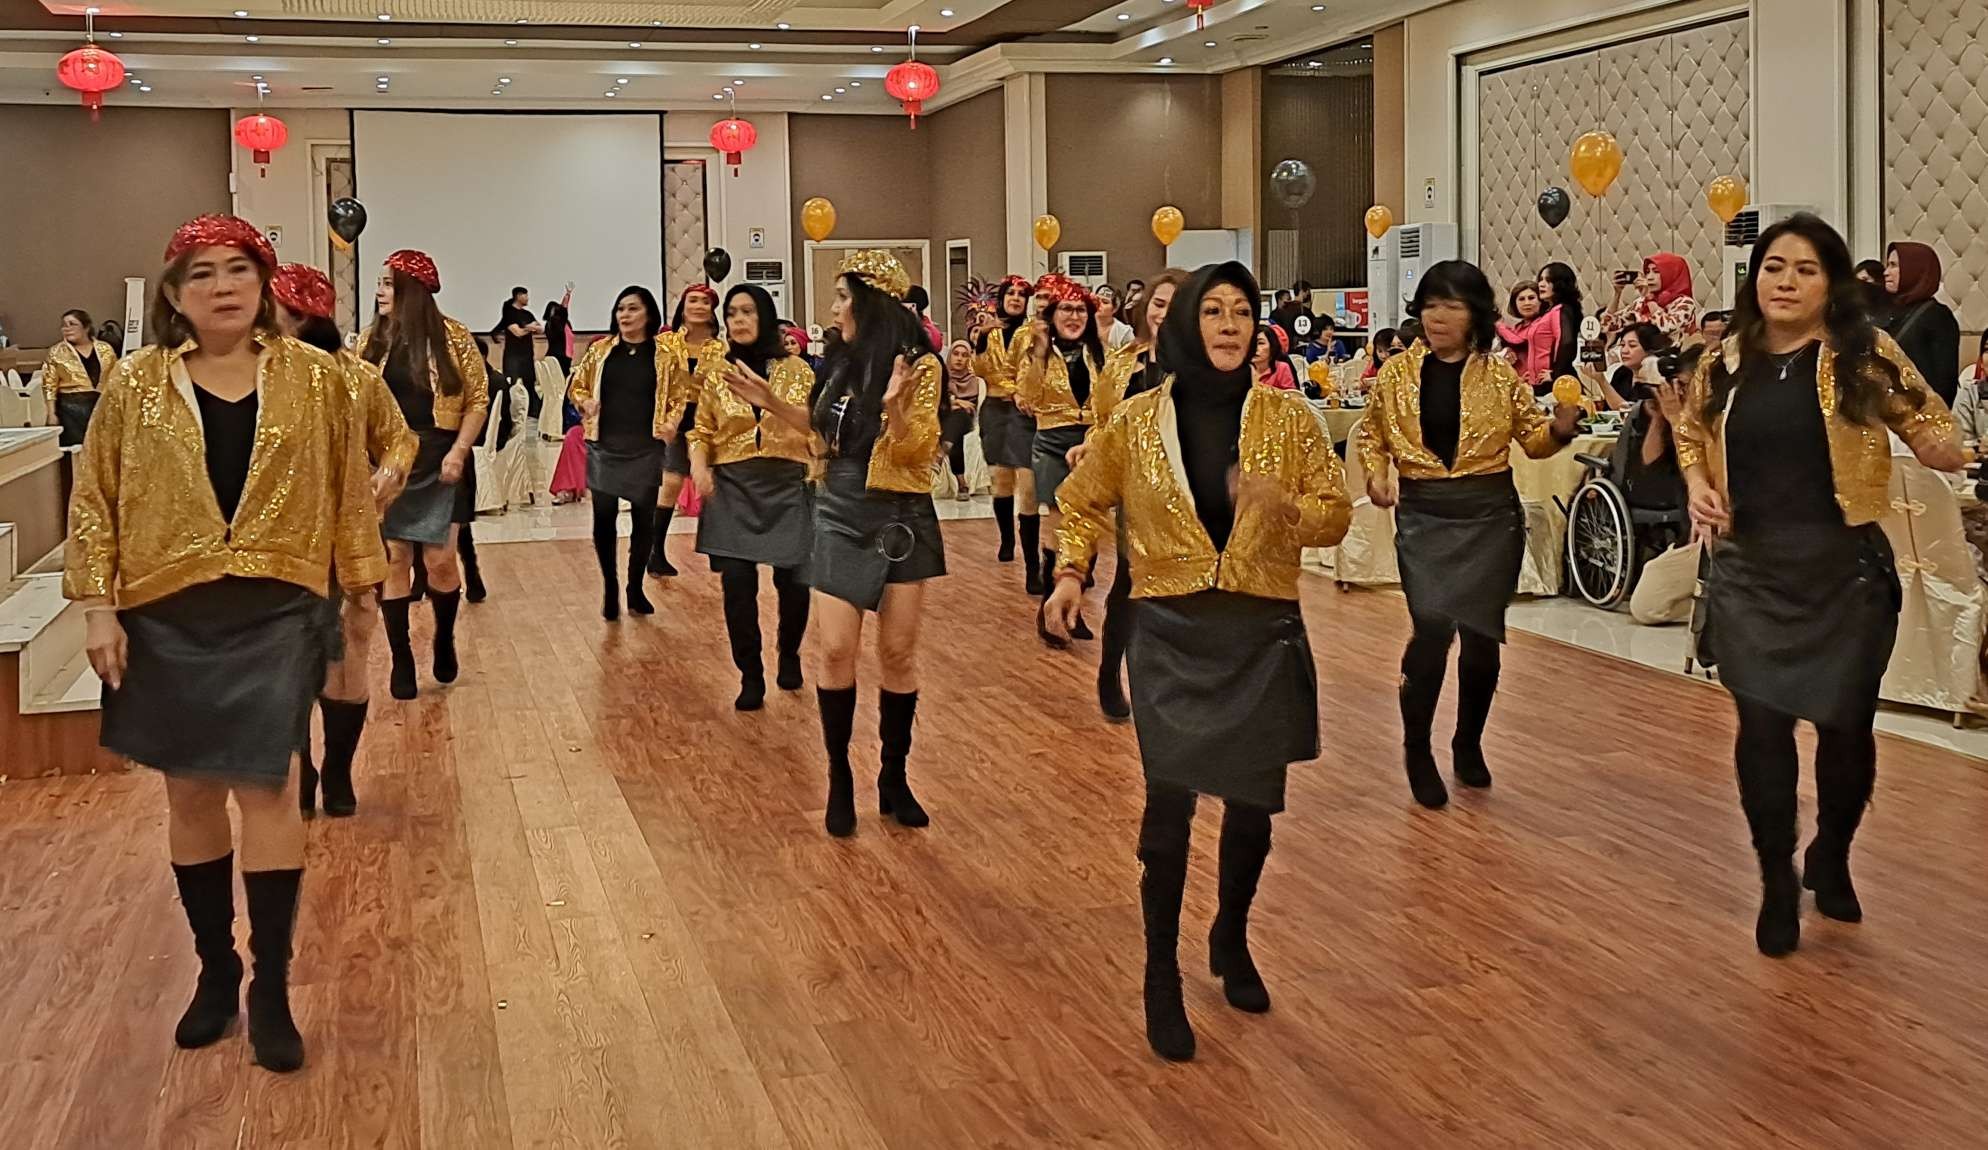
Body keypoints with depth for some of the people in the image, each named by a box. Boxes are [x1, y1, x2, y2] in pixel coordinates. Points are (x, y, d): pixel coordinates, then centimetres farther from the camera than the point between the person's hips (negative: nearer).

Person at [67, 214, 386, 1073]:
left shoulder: (315, 377, 1)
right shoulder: (134, 384, 1)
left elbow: (347, 488, 7)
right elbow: (94, 499, 3)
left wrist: (362, 582, 7)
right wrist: (96, 605, -3)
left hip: (274, 614, -1)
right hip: (166, 617, 2)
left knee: (265, 789, -5)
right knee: (189, 793, 9)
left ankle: (271, 987, 6)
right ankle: (216, 968, 25)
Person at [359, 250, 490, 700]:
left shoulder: (453, 338, -4)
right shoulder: (372, 340, 5)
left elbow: (478, 399, -2)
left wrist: (459, 451, -11)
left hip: (437, 463, -2)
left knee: (440, 560, -3)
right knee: (393, 559, 2)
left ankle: (444, 639, 24)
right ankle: (401, 659, 12)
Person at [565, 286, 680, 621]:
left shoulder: (664, 355, 0)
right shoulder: (599, 350, 4)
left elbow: (679, 396, 6)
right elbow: (578, 385, 14)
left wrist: (671, 424, -10)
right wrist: (586, 403, -6)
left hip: (646, 448, -1)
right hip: (604, 446, 1)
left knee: (643, 519, 5)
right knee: (604, 517, -2)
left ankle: (635, 587, 21)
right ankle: (610, 586, 14)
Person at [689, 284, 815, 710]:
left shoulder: (794, 369, 1)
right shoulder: (718, 374, 8)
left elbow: (813, 424, -13)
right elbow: (702, 431, 13)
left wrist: (769, 401, -31)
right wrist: (698, 465, -8)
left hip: (787, 485, -1)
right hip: (733, 488, 1)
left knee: (792, 579, -4)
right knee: (737, 582, -9)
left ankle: (788, 654, 27)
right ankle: (751, 676, 8)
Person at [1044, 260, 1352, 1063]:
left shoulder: (1288, 418, -1)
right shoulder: (1136, 422, -1)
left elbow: (1336, 514, 2)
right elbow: (1085, 502, 12)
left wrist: (1283, 504, -18)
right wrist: (1070, 571, -3)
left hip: (1263, 634, 2)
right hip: (1172, 634, -1)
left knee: (1253, 804, 10)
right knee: (1170, 801, -9)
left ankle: (1231, 941, 38)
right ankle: (1162, 978, 8)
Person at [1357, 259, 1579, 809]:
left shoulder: (1501, 373, 1)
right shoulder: (1397, 372, 2)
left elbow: (1530, 437, 7)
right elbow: (1371, 430, 15)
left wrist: (1559, 428, -15)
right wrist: (1377, 473, -2)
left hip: (1490, 513, 1)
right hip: (1423, 515, -1)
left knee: (1482, 634, 5)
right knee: (1433, 626, -16)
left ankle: (1468, 744, 29)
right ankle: (1417, 746, 6)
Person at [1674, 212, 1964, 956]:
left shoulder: (1865, 355, -4)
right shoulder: (1725, 364, 5)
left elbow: (1932, 430, -3)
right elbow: (1690, 433, 22)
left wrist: (1945, 449, -26)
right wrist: (1697, 485, 3)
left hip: (1845, 568, -1)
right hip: (1750, 570, 2)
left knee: (1846, 724, 7)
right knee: (1762, 724, -2)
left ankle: (1830, 857, 35)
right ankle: (1778, 883, 15)